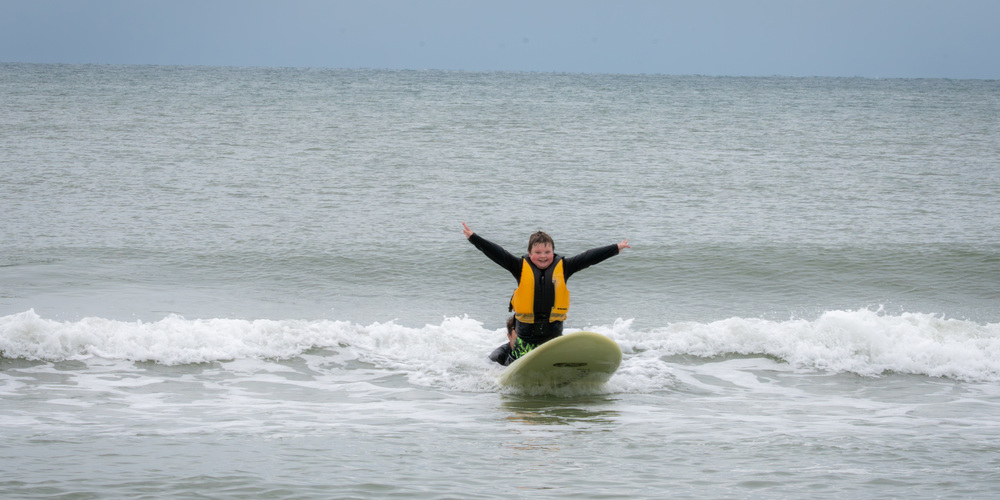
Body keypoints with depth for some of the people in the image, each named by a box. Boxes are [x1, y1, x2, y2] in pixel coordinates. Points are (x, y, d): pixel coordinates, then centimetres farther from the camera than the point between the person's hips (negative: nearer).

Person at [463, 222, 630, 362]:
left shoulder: (563, 267, 2)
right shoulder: (521, 267, -1)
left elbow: (588, 258, 0)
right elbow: (497, 253, -6)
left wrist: (616, 249, -1)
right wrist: (473, 238, -14)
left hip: (553, 333, 1)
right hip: (526, 335, -1)